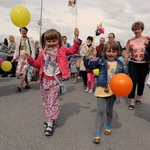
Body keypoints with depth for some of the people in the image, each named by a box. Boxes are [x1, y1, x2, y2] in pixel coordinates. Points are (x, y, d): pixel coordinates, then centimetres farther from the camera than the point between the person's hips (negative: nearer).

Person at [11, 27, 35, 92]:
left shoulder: (30, 40, -1)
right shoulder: (19, 40, 13)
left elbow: (33, 50, -4)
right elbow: (17, 50, 15)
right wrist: (14, 58, 8)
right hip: (21, 58, 6)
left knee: (24, 72, -15)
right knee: (20, 71, 4)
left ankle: (19, 87, -18)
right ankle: (27, 85, 18)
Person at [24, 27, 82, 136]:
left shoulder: (62, 50, -2)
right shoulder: (43, 52, 6)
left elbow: (73, 50, -6)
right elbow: (38, 64, 12)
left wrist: (76, 38, -17)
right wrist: (30, 59, -4)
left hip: (56, 80, -5)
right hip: (45, 80, 5)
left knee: (53, 101, -5)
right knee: (45, 101, 15)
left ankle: (50, 123, 3)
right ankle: (50, 119, 34)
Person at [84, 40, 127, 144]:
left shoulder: (120, 64, 0)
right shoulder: (101, 61, -6)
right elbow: (89, 65, -7)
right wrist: (86, 57, -23)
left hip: (113, 90, 2)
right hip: (102, 89, -2)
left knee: (109, 110, 19)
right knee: (100, 111, -1)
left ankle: (108, 126, 45)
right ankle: (97, 134, 6)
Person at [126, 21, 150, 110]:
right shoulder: (130, 41, -1)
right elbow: (127, 54, 3)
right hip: (133, 64, -1)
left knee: (141, 81, 14)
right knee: (133, 82, -5)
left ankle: (138, 97, 35)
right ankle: (132, 101, 3)